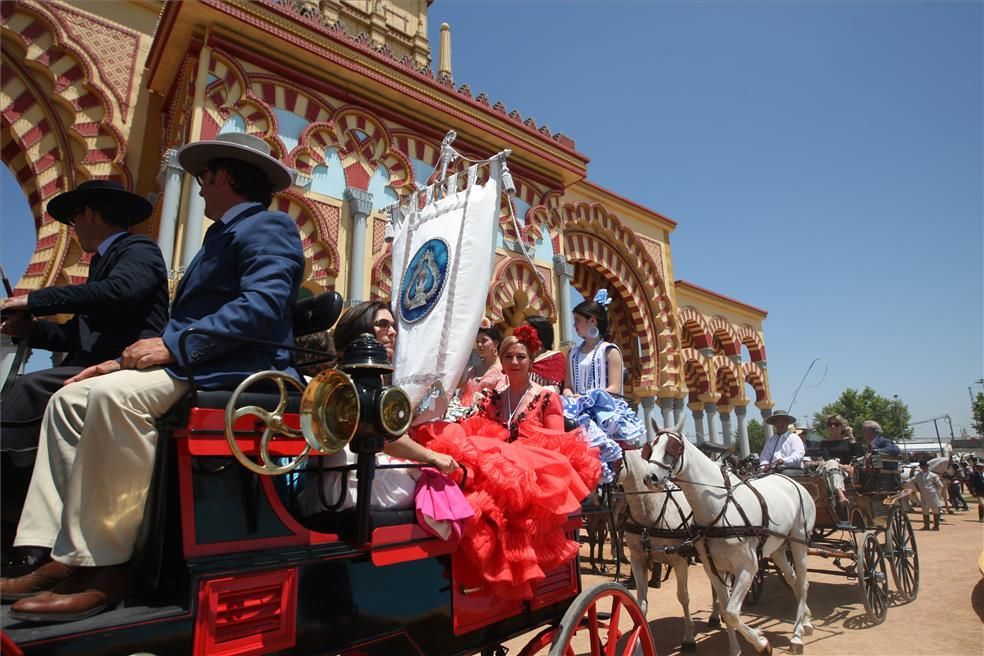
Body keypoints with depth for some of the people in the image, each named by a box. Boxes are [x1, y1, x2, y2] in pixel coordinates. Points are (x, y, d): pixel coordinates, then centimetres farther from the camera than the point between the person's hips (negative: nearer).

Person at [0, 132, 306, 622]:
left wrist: (173, 347, -22)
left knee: (113, 393, -30)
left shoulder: (266, 227, -4)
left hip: (232, 370, -11)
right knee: (70, 399, 5)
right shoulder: (221, 236, 28)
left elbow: (262, 305, -23)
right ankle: (62, 558, -3)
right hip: (190, 364, 11)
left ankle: (102, 570, -21)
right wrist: (127, 358, 13)